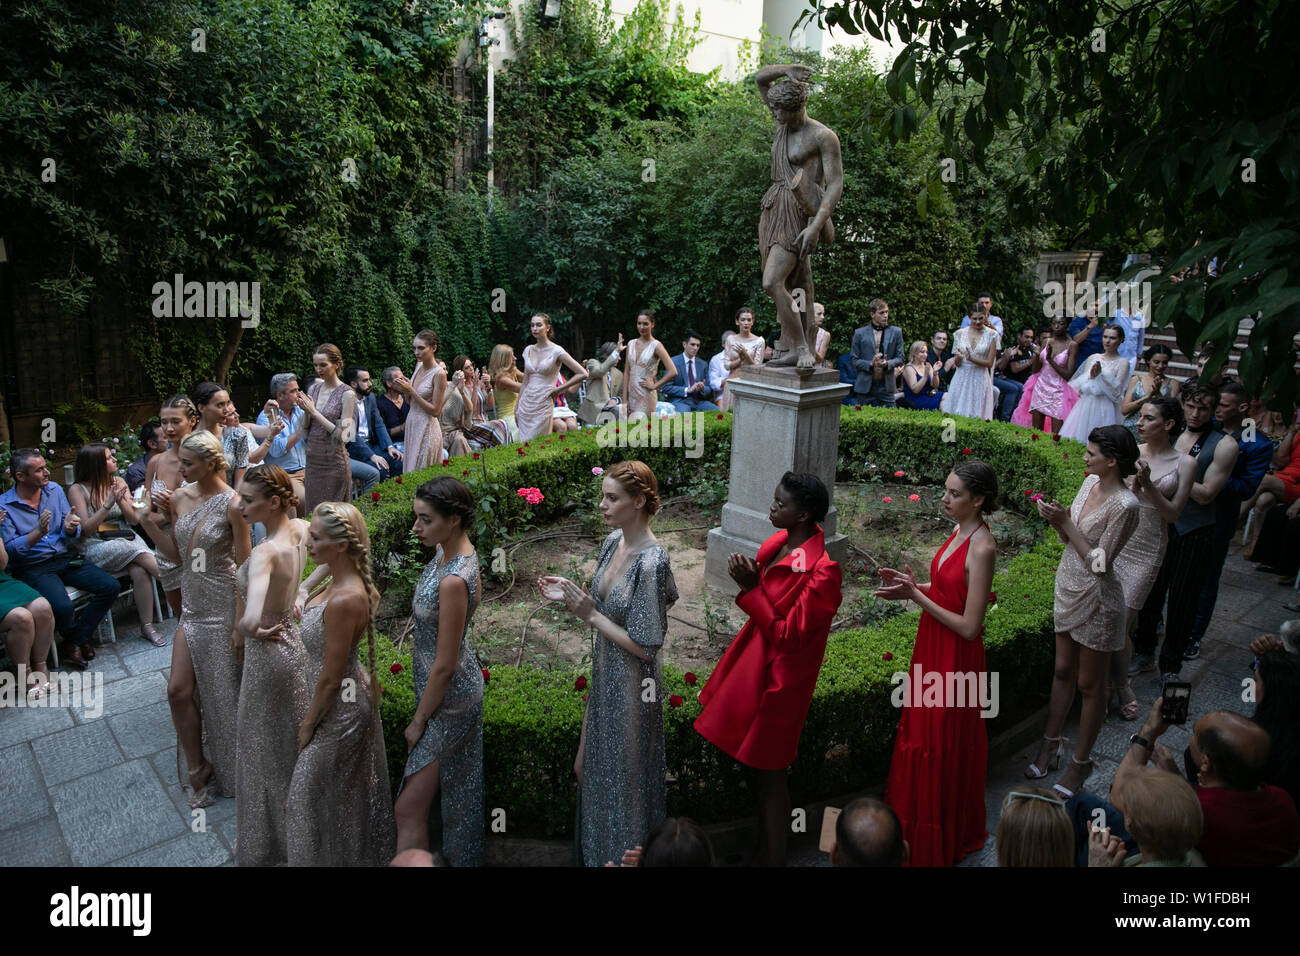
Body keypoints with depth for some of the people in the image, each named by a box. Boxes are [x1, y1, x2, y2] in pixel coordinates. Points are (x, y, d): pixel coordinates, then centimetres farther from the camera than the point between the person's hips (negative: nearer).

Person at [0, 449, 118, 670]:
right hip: (32, 568, -5)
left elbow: (72, 534, 7)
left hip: (65, 559, 5)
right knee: (62, 607, -31)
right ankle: (74, 637, 7)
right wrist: (38, 533, -28)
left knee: (110, 587, -13)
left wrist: (71, 529, -17)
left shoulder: (54, 490, 8)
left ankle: (74, 642, 2)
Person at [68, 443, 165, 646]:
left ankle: (147, 626, -25)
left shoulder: (118, 482, 10)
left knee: (140, 572, -29)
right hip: (96, 546, -3)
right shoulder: (78, 490, -2)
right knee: (139, 553, -34)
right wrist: (108, 504, -17)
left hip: (125, 538, 3)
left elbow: (134, 520, 8)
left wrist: (121, 501, -10)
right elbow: (86, 529, -8)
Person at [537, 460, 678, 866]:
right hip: (605, 674, 9)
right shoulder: (614, 541, -1)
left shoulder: (651, 562, -27)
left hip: (630, 685, -9)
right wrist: (571, 597, -5)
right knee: (598, 764, 25)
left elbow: (644, 646, -24)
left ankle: (626, 851, 35)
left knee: (624, 773, 12)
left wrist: (590, 615, -22)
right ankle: (597, 847, 47)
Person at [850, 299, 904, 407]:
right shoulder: (860, 333, 4)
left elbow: (900, 358, 7)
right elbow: (855, 360, 2)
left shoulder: (896, 332, 8)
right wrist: (870, 364, -16)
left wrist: (887, 363, -14)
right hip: (865, 386, -1)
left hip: (886, 386, 1)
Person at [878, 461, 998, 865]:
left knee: (941, 748, 8)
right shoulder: (960, 532, 2)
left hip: (955, 659, -8)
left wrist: (915, 596, -22)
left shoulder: (982, 548, -24)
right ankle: (915, 829, 40)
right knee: (922, 734, 20)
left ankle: (939, 845, 29)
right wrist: (909, 585, -2)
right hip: (933, 650, 9)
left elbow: (969, 626, -24)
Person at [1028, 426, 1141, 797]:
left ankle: (1081, 761, 26)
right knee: (1063, 670, 20)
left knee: (1089, 683, 9)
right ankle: (1052, 741, 37)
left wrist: (1066, 523, -22)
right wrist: (1056, 520, -11)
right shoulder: (1090, 482, 1)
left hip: (1097, 599, -7)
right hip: (1069, 586, 7)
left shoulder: (1124, 505, -23)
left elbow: (1099, 563, -23)